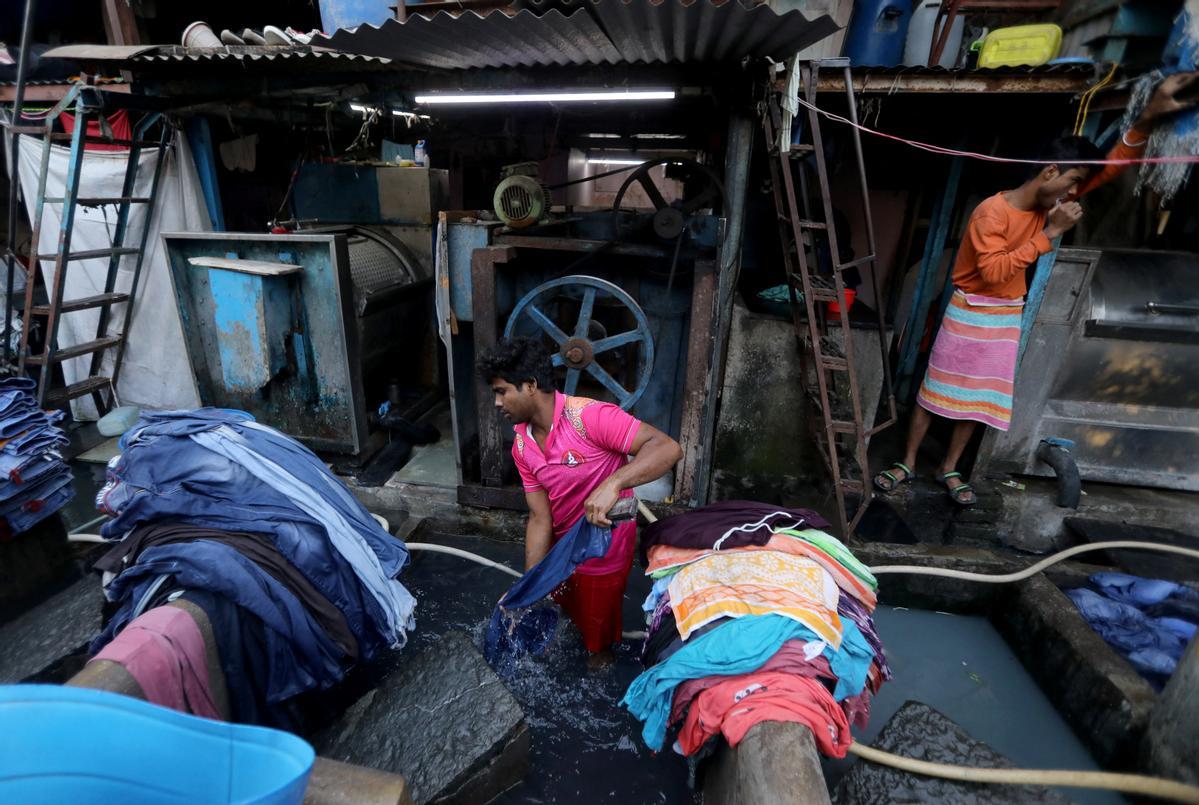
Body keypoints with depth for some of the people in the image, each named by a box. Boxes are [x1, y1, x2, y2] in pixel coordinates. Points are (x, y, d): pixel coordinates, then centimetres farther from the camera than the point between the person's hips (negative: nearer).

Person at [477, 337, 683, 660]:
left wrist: (613, 483, -53)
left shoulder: (590, 416, -32)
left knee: (597, 630, 19)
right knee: (565, 612, 31)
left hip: (603, 552, -6)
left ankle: (602, 661, 52)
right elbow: (540, 518, -7)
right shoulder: (522, 447, -8)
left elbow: (668, 448, -40)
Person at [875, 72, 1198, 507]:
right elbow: (993, 271, -27)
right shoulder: (991, 211, -19)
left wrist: (1148, 117, -10)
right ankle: (908, 463, 12)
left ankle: (948, 469, 20)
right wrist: (1050, 234, -26)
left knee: (980, 397, 9)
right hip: (969, 315, -7)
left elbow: (1109, 168, 4)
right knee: (936, 390, 0)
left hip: (1006, 320, 7)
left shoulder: (1050, 204, 4)